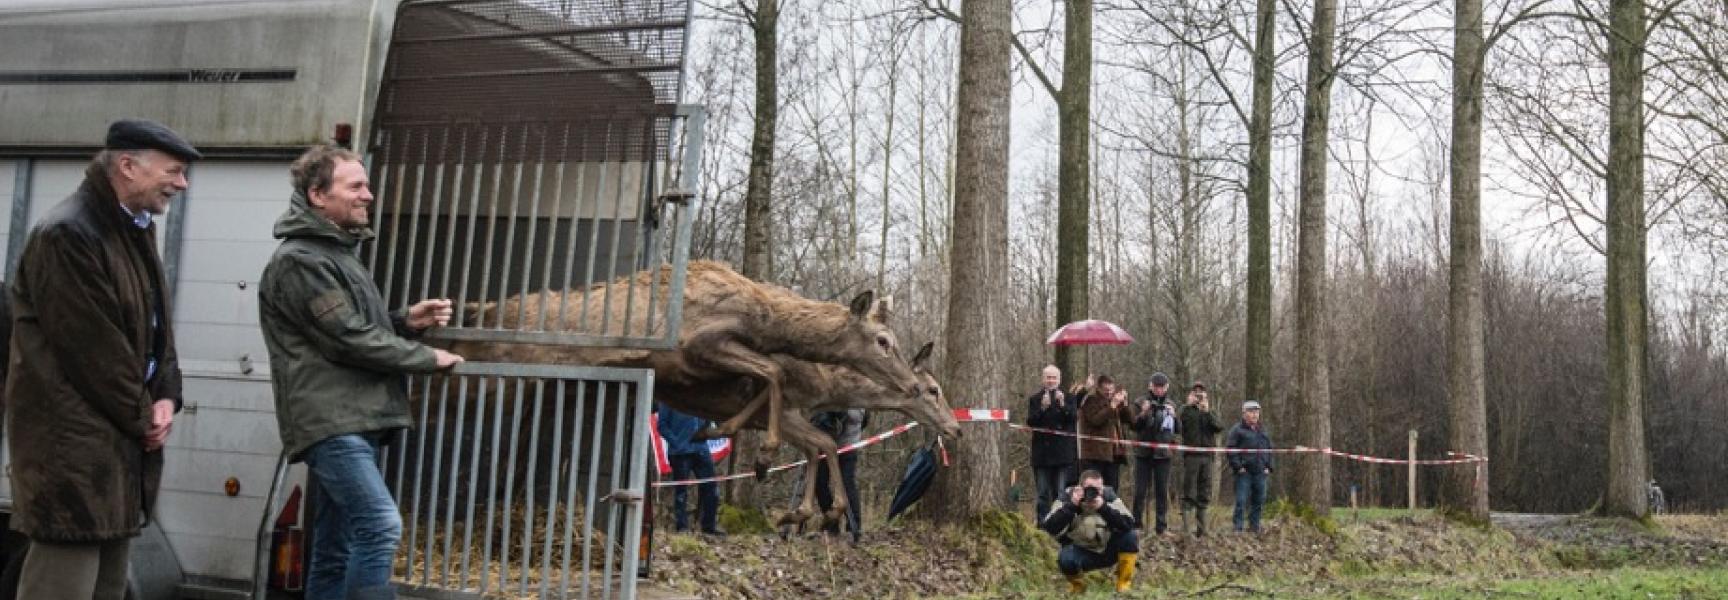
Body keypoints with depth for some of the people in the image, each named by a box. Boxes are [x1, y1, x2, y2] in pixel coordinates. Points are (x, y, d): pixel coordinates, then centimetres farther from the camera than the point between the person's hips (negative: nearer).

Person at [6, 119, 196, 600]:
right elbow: (93, 346, -19)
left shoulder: (137, 229, 13)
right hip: (72, 440, -9)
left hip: (122, 432, 10)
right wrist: (141, 417, -9)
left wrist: (166, 398, 1)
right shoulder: (67, 234, -17)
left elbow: (157, 325, 16)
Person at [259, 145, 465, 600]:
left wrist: (407, 321, 6)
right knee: (380, 525, -20)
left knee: (335, 549, 10)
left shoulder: (336, 252, 22)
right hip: (330, 422, -10)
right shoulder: (299, 261, -11)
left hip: (352, 421, 10)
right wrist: (427, 358, -6)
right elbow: (349, 337, -16)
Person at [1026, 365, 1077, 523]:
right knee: (1043, 493, 5)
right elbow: (1030, 422, -4)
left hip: (1062, 452, -1)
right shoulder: (1035, 399, 7)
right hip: (1042, 453, 1)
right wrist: (1042, 408, -18)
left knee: (1061, 492, 0)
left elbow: (1072, 419, -6)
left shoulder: (1067, 398, 6)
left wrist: (1063, 405, -20)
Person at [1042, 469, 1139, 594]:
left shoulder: (1109, 496, -12)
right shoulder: (1068, 497, -15)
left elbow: (1128, 525, -26)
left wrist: (1103, 508, -37)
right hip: (1081, 552, -2)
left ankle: (1124, 584, -4)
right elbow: (1050, 528, -27)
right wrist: (1071, 505, -35)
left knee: (1130, 537, -25)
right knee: (1065, 559, -34)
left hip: (1108, 551, 2)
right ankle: (1077, 584, 1)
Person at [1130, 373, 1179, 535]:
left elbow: (1179, 429, 5)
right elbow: (1134, 426, -6)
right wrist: (1143, 413, -23)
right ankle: (1136, 523, 6)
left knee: (1163, 491, 6)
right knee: (1140, 490, -1)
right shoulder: (1140, 403, 0)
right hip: (1143, 453, -2)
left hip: (1163, 453, 2)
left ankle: (1162, 526, 12)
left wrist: (1173, 416, -14)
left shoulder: (1170, 405, 8)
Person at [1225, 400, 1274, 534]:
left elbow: (1269, 449, 22)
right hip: (1244, 473, -6)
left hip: (1260, 473, 6)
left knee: (1259, 502, 9)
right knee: (1241, 502, -7)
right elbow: (1230, 448, -8)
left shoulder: (1263, 430, 17)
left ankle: (1254, 528, 18)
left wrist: (1268, 467, 11)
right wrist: (1237, 466, -14)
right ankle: (1238, 528, -3)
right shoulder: (1237, 430, -3)